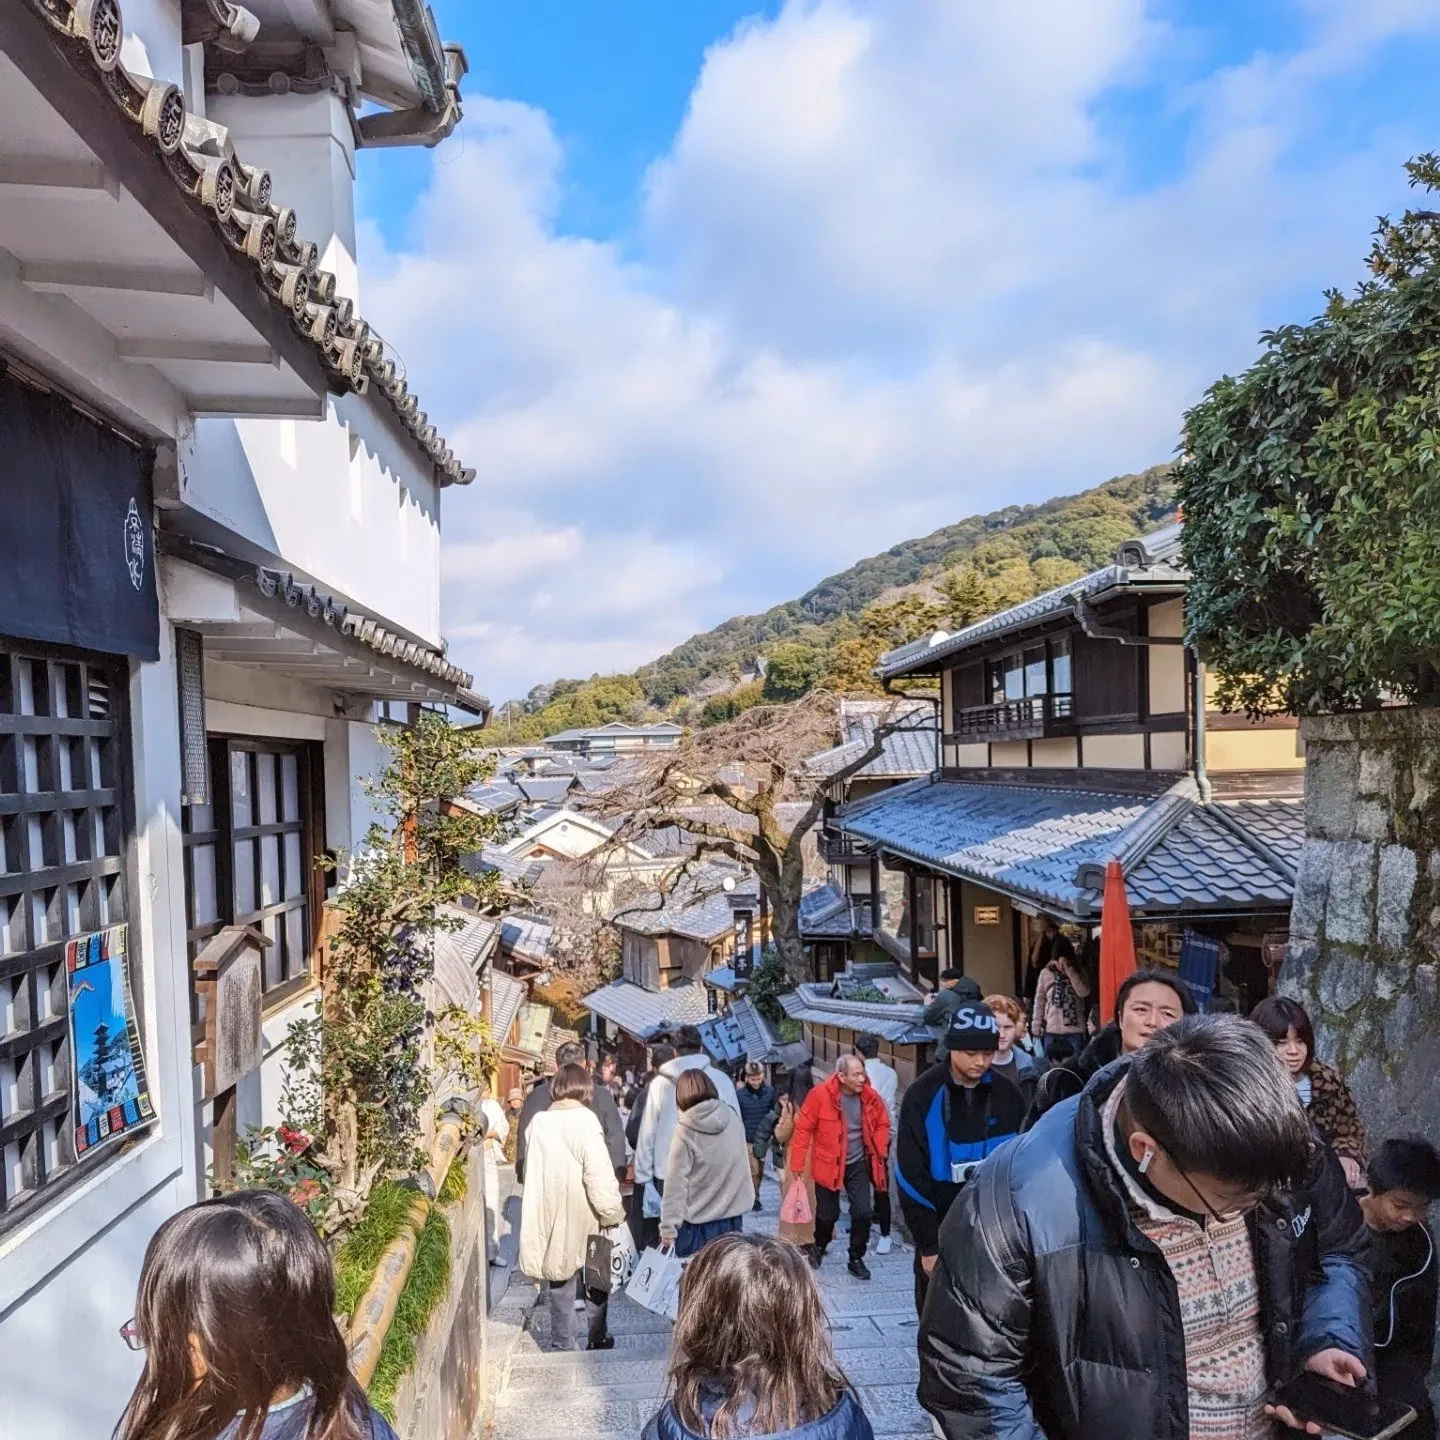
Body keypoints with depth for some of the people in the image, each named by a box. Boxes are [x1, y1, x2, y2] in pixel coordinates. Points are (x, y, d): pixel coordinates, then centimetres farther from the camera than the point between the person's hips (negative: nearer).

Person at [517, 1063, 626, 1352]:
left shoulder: (538, 1121, -3)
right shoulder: (584, 1120, -16)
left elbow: (531, 1170, 3)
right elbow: (599, 1173, -19)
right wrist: (613, 1212, -7)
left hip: (550, 1218, 3)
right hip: (583, 1219, -3)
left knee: (559, 1287, 16)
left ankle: (562, 1346, 21)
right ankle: (598, 1340, 31)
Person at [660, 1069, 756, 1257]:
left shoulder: (685, 1132, -15)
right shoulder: (733, 1118, -3)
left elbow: (676, 1183, -15)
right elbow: (741, 1164, 5)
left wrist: (668, 1227, -10)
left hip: (698, 1223, -4)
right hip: (732, 1215, 5)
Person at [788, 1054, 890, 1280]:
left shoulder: (869, 1096, -11)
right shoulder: (820, 1095, -23)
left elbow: (882, 1124, 6)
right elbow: (803, 1128, -15)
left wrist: (880, 1152, -4)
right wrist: (797, 1161, -13)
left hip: (858, 1164, 2)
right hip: (828, 1165, -2)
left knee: (864, 1212, -5)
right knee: (828, 1213, 11)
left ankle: (856, 1259, 18)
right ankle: (819, 1246, 43)